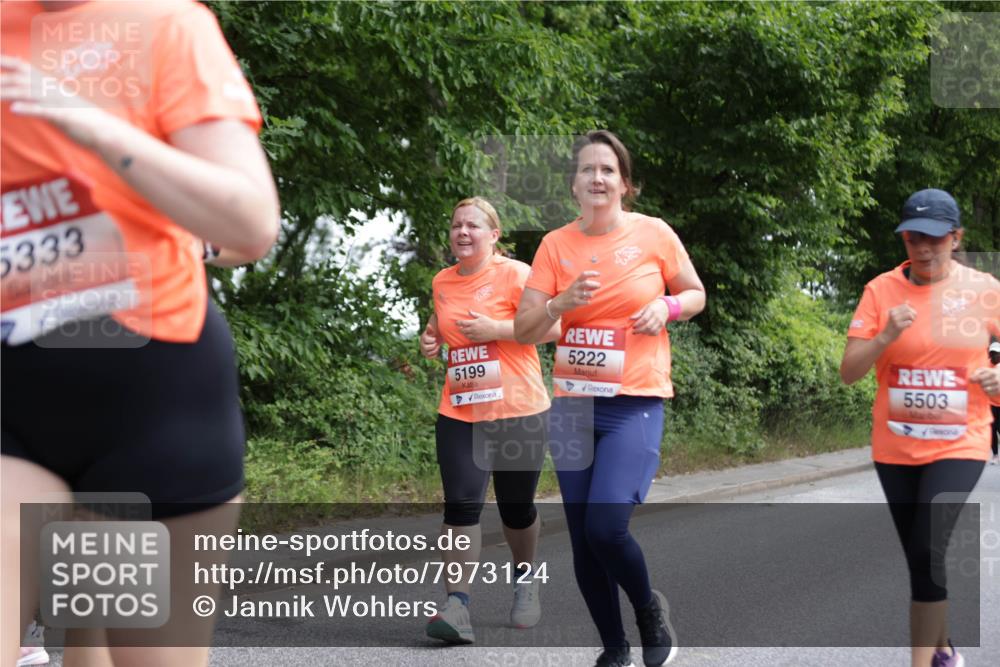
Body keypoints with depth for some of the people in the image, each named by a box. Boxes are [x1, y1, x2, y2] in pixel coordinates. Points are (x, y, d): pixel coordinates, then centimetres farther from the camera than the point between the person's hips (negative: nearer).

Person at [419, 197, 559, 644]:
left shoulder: (514, 274, -8)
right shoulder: (442, 282, 9)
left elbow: (553, 327, -13)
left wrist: (494, 329, -19)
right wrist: (432, 337, 6)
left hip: (517, 410, -3)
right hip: (459, 412, 3)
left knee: (516, 506, 10)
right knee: (461, 504, -11)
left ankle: (524, 580, 38)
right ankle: (457, 606, -13)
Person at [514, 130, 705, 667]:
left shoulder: (653, 233, -4)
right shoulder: (556, 244, 1)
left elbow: (696, 294, 11)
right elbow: (524, 331, 0)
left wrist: (666, 307, -11)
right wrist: (562, 303, -19)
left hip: (636, 404, -3)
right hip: (573, 405, 3)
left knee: (606, 528, -19)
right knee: (582, 537, 7)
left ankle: (650, 610, 12)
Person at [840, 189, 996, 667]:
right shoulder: (881, 290, -4)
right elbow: (848, 372, -6)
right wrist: (886, 336, -23)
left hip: (958, 445, -2)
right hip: (894, 447, 2)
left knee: (929, 550, -19)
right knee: (919, 556, 13)